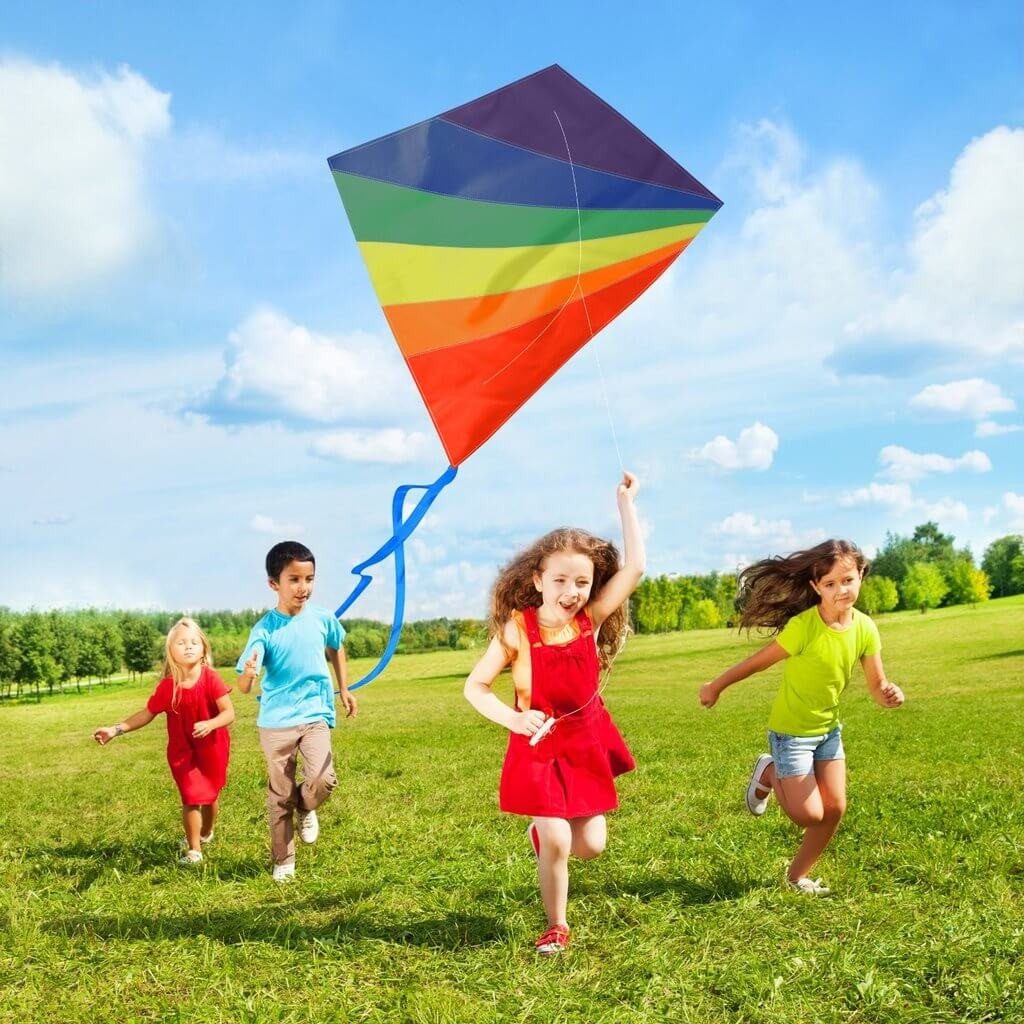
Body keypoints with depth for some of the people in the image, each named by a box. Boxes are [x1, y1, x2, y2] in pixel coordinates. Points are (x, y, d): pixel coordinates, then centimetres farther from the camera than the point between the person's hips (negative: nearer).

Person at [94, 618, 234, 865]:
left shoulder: (211, 679, -19)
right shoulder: (167, 687, -13)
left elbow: (229, 713, -20)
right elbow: (147, 714, -2)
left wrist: (210, 724, -40)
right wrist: (116, 729, -9)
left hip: (212, 748, 0)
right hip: (182, 750, 0)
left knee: (210, 794, 16)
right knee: (191, 797, -7)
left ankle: (206, 834, 45)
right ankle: (193, 850, 9)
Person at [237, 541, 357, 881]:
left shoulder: (322, 618, -5)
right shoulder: (264, 629, -13)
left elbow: (336, 650, 18)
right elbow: (243, 686, -18)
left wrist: (344, 690, 18)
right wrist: (248, 675, -41)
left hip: (314, 715, 1)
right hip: (275, 722, -1)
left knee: (322, 779, -19)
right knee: (280, 795, 8)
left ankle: (306, 809, 16)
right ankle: (283, 861, 26)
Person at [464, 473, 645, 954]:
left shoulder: (591, 620, -11)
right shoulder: (517, 629, -17)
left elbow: (634, 567, -19)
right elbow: (475, 686, -12)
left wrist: (626, 502, -14)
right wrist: (513, 718, -28)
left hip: (587, 742, 3)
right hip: (538, 745, -3)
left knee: (591, 845, 5)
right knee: (557, 842, -9)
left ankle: (543, 831, 39)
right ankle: (556, 926, 14)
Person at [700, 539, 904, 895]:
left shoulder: (865, 629, -12)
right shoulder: (803, 625, -28)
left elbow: (877, 687, -7)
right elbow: (760, 660, -17)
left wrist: (891, 694, -31)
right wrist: (716, 687, -6)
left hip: (829, 728, 6)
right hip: (791, 731, -5)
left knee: (834, 809, 5)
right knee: (809, 815, -6)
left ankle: (798, 875, 26)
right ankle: (769, 774, 23)